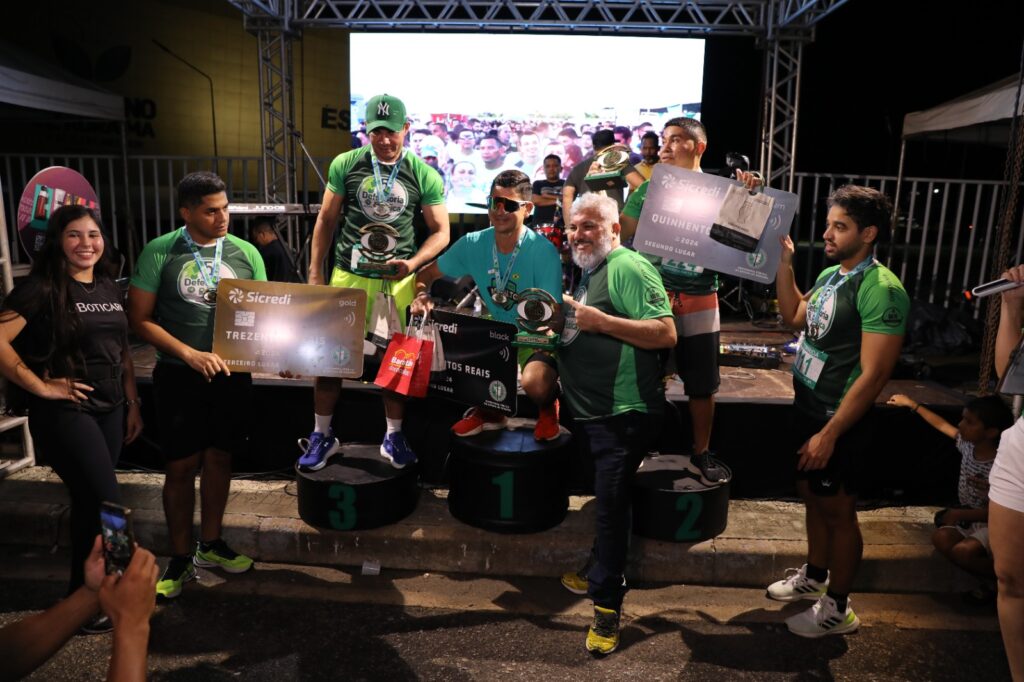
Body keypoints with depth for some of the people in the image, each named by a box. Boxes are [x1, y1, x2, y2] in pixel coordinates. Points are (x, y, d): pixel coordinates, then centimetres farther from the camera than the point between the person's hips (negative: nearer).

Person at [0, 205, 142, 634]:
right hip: (65, 411, -6)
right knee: (108, 506, -6)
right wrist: (40, 386, -16)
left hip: (109, 408, 6)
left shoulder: (108, 287, 9)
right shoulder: (42, 288, -11)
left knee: (89, 502, 15)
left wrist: (133, 405, 12)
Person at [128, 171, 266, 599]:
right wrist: (191, 355, -16)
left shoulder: (246, 253, 2)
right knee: (181, 466, 3)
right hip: (180, 375, -2)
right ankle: (180, 559, 19)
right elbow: (140, 319, -5)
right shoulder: (159, 253, -6)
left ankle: (211, 545, 31)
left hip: (232, 373, 3)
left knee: (219, 459, 13)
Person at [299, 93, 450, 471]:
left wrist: (412, 263, -15)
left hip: (398, 281, 0)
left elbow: (440, 231, 2)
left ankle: (393, 437, 23)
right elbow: (326, 219, 7)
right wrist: (315, 272, 4)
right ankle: (322, 435, 20)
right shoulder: (345, 164, 1)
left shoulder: (423, 175, -1)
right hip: (348, 276, 1)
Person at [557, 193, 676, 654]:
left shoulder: (629, 267, -13)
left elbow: (665, 334, -22)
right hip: (590, 410, 9)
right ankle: (600, 574, 38)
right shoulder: (585, 271, 16)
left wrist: (599, 321, -25)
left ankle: (607, 604, 8)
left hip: (626, 412, -9)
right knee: (606, 500, 22)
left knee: (611, 502, -5)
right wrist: (559, 319, 7)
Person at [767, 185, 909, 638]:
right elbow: (794, 317, 20)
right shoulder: (831, 274, 5)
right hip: (807, 408, 8)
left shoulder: (881, 289, -22)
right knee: (812, 496, 21)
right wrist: (784, 264, 9)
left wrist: (830, 434, -23)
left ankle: (837, 609, 24)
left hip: (839, 420, -8)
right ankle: (814, 577, 41)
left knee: (837, 511, 6)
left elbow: (873, 375, -24)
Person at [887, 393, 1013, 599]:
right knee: (941, 538, -17)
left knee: (962, 551, -30)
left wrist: (960, 514, -28)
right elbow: (941, 424, 12)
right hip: (968, 518, 7)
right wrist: (912, 404, 20)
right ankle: (988, 574, 0)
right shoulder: (967, 445, -5)